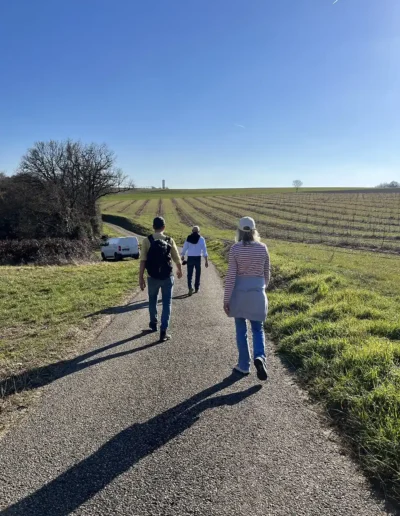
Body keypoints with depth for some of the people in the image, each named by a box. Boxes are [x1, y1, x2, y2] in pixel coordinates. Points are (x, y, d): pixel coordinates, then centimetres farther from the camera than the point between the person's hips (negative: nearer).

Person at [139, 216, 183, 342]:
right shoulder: (169, 240, -2)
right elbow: (177, 259, 4)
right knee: (166, 303, 5)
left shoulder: (147, 240, -6)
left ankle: (153, 324, 39)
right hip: (167, 276, 0)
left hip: (153, 277, 1)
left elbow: (143, 260, -11)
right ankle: (164, 331, -1)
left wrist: (141, 277, -6)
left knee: (152, 300, 22)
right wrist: (180, 271, 22)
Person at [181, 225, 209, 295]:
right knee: (198, 273, 16)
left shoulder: (189, 238, 0)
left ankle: (190, 287, -14)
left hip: (190, 258, 0)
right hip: (198, 258, 0)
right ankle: (196, 288, 24)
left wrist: (183, 256, 24)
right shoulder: (201, 239, -4)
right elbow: (204, 250, -7)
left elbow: (184, 248, 7)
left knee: (189, 274, 5)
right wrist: (206, 261, -3)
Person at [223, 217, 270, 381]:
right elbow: (266, 273, 6)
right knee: (258, 329, 15)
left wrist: (226, 299, -6)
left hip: (239, 292, -2)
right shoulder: (263, 248, -3)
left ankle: (244, 365, 20)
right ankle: (260, 357, -9)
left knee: (241, 330, 12)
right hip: (257, 293, 2)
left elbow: (231, 276, -12)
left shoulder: (235, 249, -11)